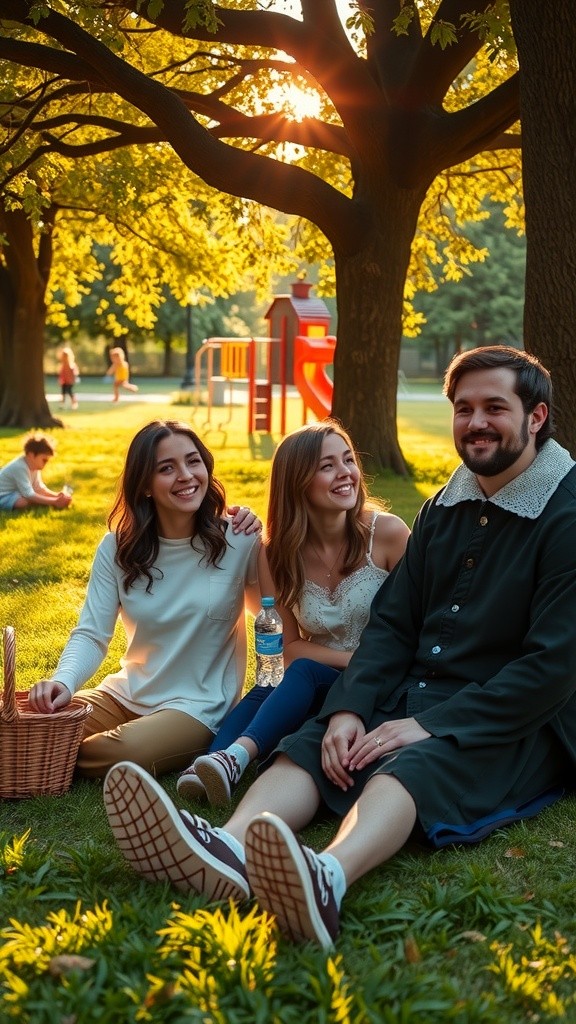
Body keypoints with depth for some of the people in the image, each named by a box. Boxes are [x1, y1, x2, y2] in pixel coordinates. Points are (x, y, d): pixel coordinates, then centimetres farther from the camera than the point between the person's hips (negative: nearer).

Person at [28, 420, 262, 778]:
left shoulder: (237, 540, -10)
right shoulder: (117, 547, -3)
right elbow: (91, 635, -7)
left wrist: (260, 545, -13)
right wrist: (64, 682, -29)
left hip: (199, 705, -3)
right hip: (127, 694, 3)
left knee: (114, 756, -27)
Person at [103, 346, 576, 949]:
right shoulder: (444, 507, 14)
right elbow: (392, 622, 9)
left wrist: (431, 728, -21)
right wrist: (347, 710, -10)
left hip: (517, 725, -6)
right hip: (417, 694, 6)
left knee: (413, 766, -36)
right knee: (307, 746, -21)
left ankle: (329, 879, -65)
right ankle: (228, 852, -49)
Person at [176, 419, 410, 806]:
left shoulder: (388, 533, -10)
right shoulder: (279, 553, 0)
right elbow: (289, 647, 3)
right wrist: (355, 660, -12)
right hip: (313, 688, 4)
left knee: (305, 673, -32)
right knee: (267, 692, -29)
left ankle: (236, 757, -52)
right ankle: (209, 767, -49)